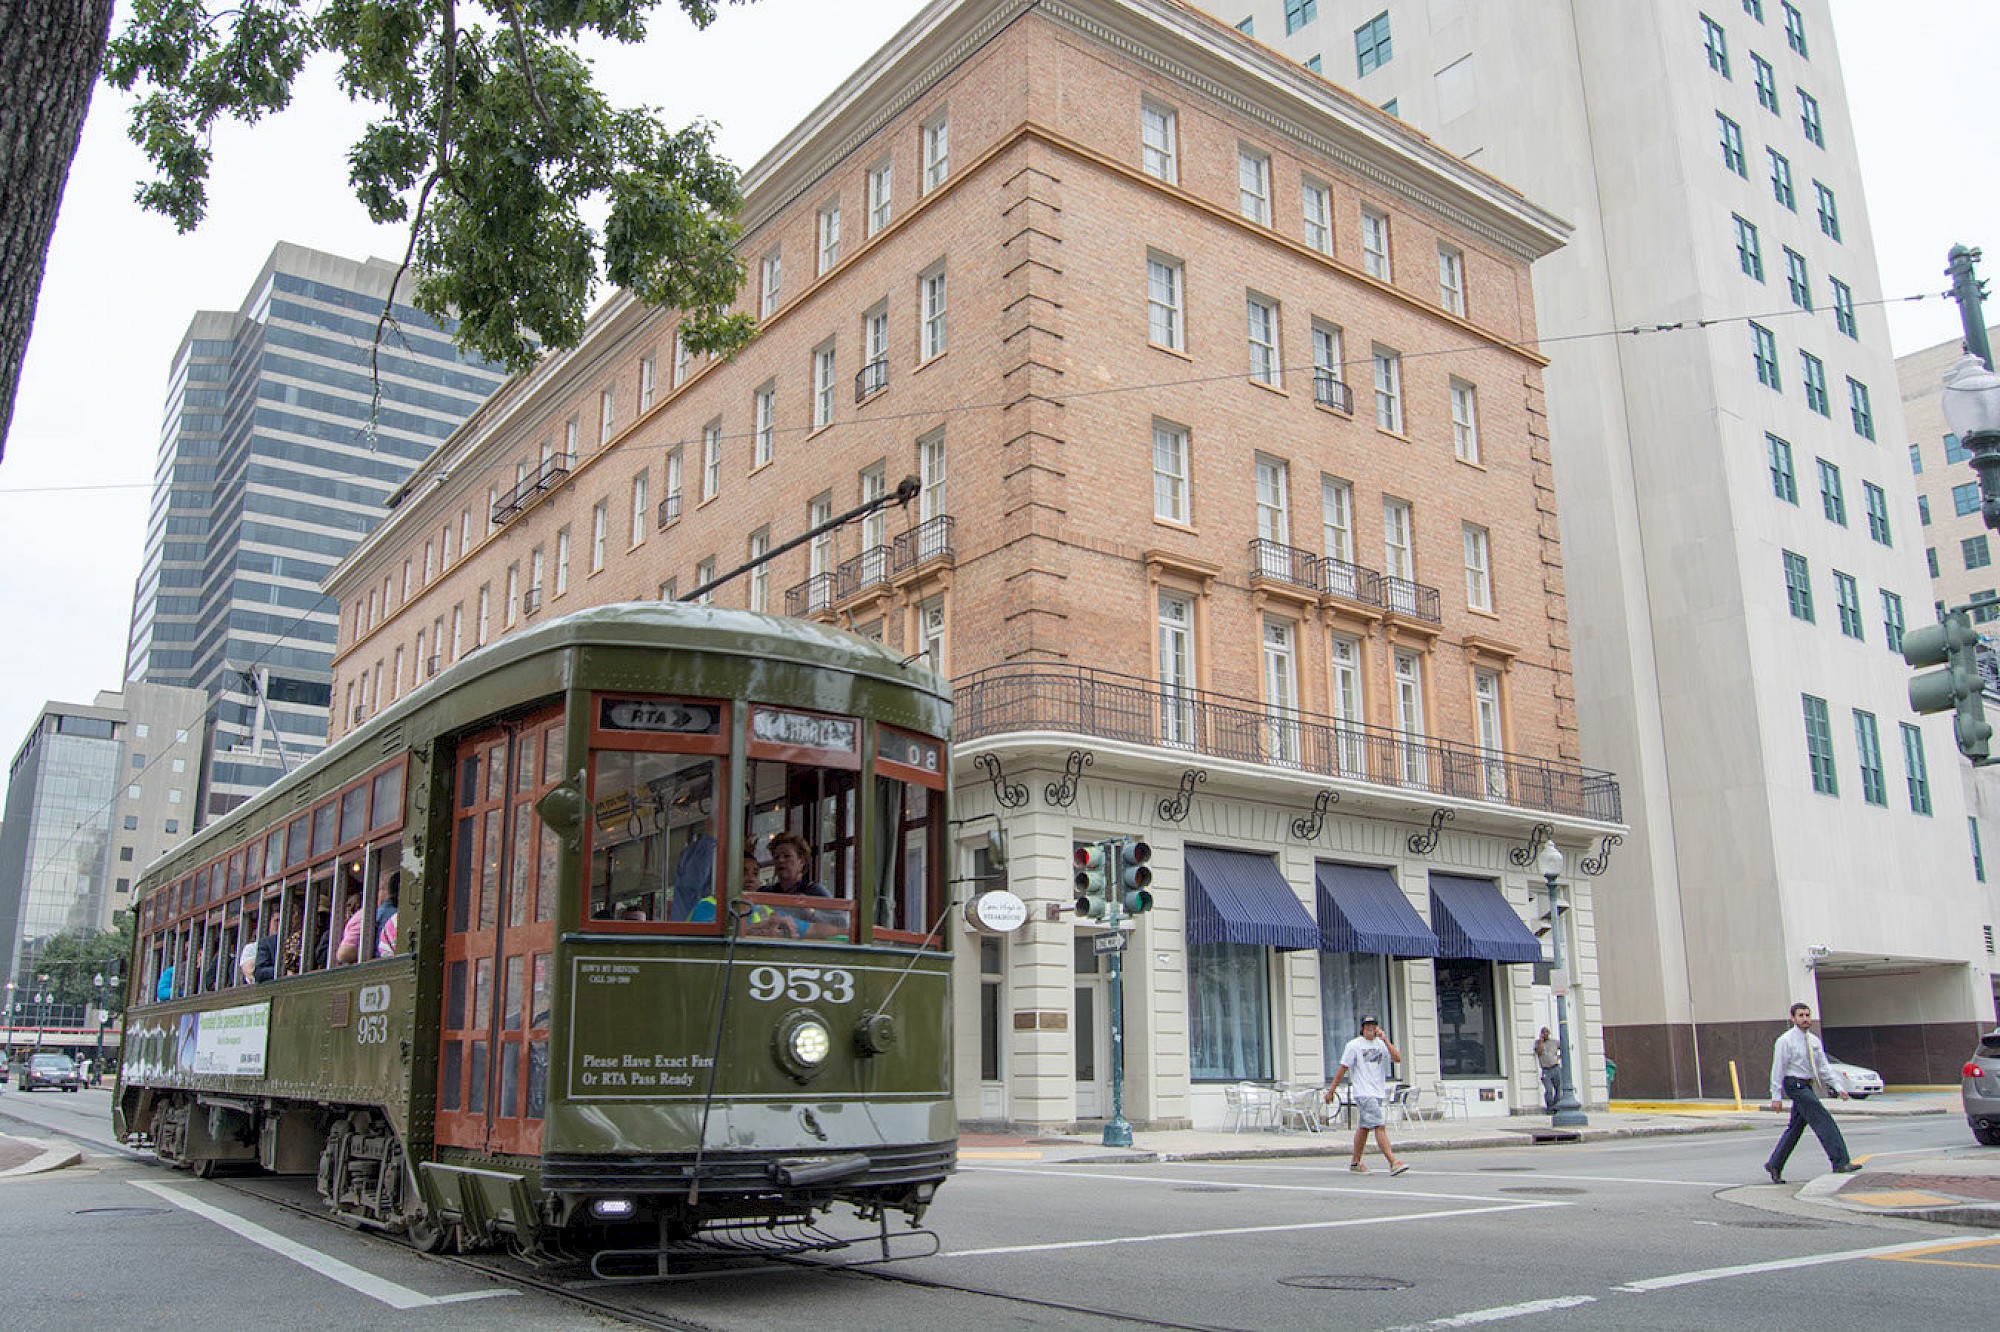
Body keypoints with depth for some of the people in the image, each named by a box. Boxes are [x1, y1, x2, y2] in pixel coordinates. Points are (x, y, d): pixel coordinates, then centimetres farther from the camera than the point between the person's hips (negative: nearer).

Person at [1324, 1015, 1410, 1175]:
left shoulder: (1382, 1044, 11)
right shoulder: (1354, 1045, -1)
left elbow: (1398, 1059, -5)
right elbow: (1342, 1068, 1)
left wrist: (1385, 1040, -12)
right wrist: (1331, 1090, 1)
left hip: (1378, 1093, 5)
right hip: (1363, 1093, -5)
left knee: (1364, 1127, 14)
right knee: (1380, 1126, -16)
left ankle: (1355, 1162, 24)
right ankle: (1393, 1163, -20)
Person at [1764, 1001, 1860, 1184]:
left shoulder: (1814, 1041, 12)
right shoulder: (1785, 1041, -9)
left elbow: (1824, 1067, 13)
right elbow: (1778, 1068, -9)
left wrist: (1839, 1087, 1)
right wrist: (1776, 1097, -11)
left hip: (1807, 1086, 7)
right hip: (1795, 1085, -7)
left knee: (1795, 1127, 9)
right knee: (1823, 1120, -15)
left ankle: (1774, 1165, 17)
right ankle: (1840, 1163, -17)